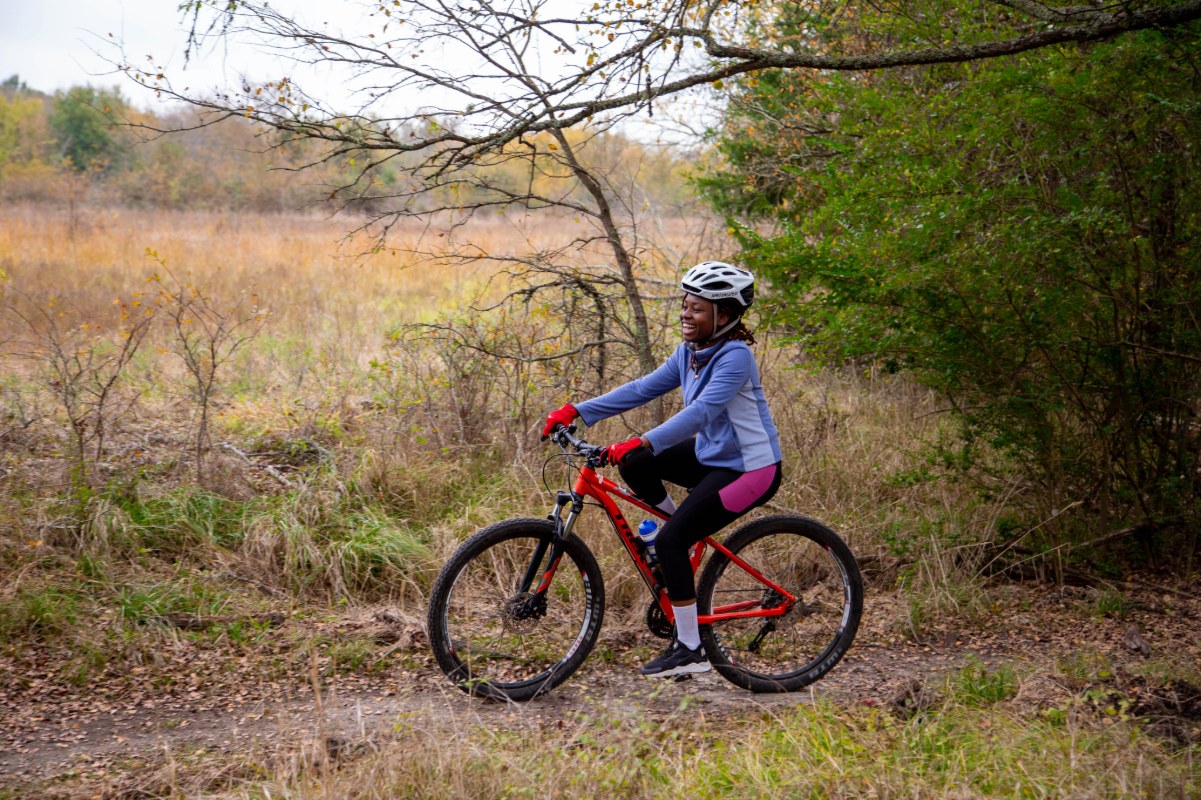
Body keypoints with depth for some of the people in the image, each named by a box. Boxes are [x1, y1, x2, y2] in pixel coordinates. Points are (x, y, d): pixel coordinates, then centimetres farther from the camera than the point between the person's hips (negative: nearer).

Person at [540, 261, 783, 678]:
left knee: (671, 541, -15)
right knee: (634, 465, -7)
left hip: (749, 468, -8)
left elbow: (702, 410, -35)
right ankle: (674, 521, 18)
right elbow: (642, 389, 3)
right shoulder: (690, 352, 4)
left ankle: (690, 650, -4)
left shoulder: (735, 357, -22)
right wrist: (577, 412, -6)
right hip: (712, 454, 8)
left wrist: (642, 442, -46)